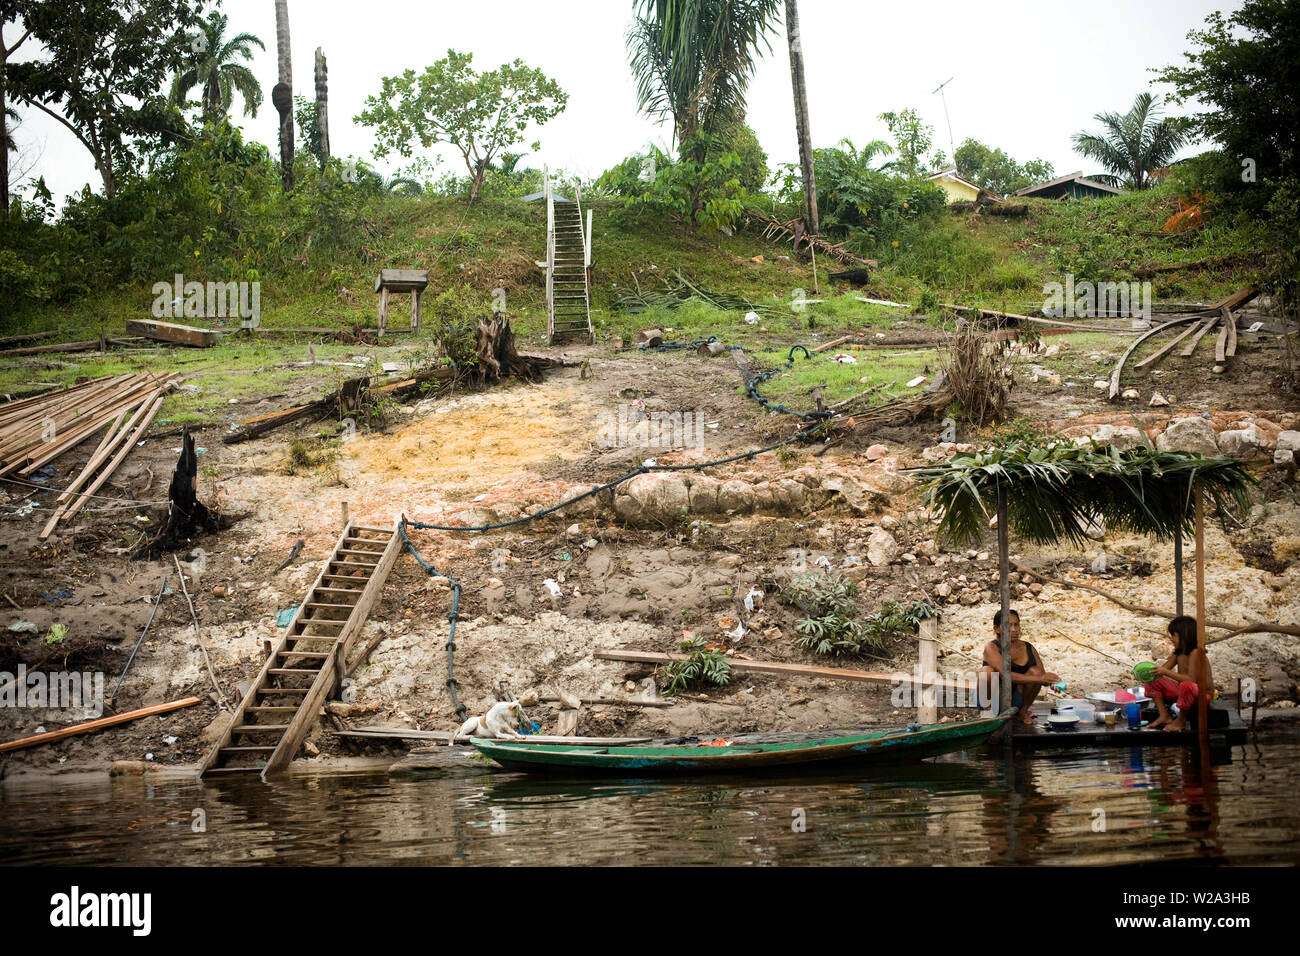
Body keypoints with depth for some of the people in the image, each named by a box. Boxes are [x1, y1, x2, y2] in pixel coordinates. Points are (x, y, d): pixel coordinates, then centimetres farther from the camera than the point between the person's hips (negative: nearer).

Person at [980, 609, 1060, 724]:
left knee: (1035, 671, -18)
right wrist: (1039, 678, -36)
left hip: (1015, 700, 4)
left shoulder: (1028, 648, 2)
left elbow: (1041, 675, 0)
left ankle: (1023, 712, -2)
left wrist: (1051, 682, -25)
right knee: (987, 672, -31)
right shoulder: (991, 647, -14)